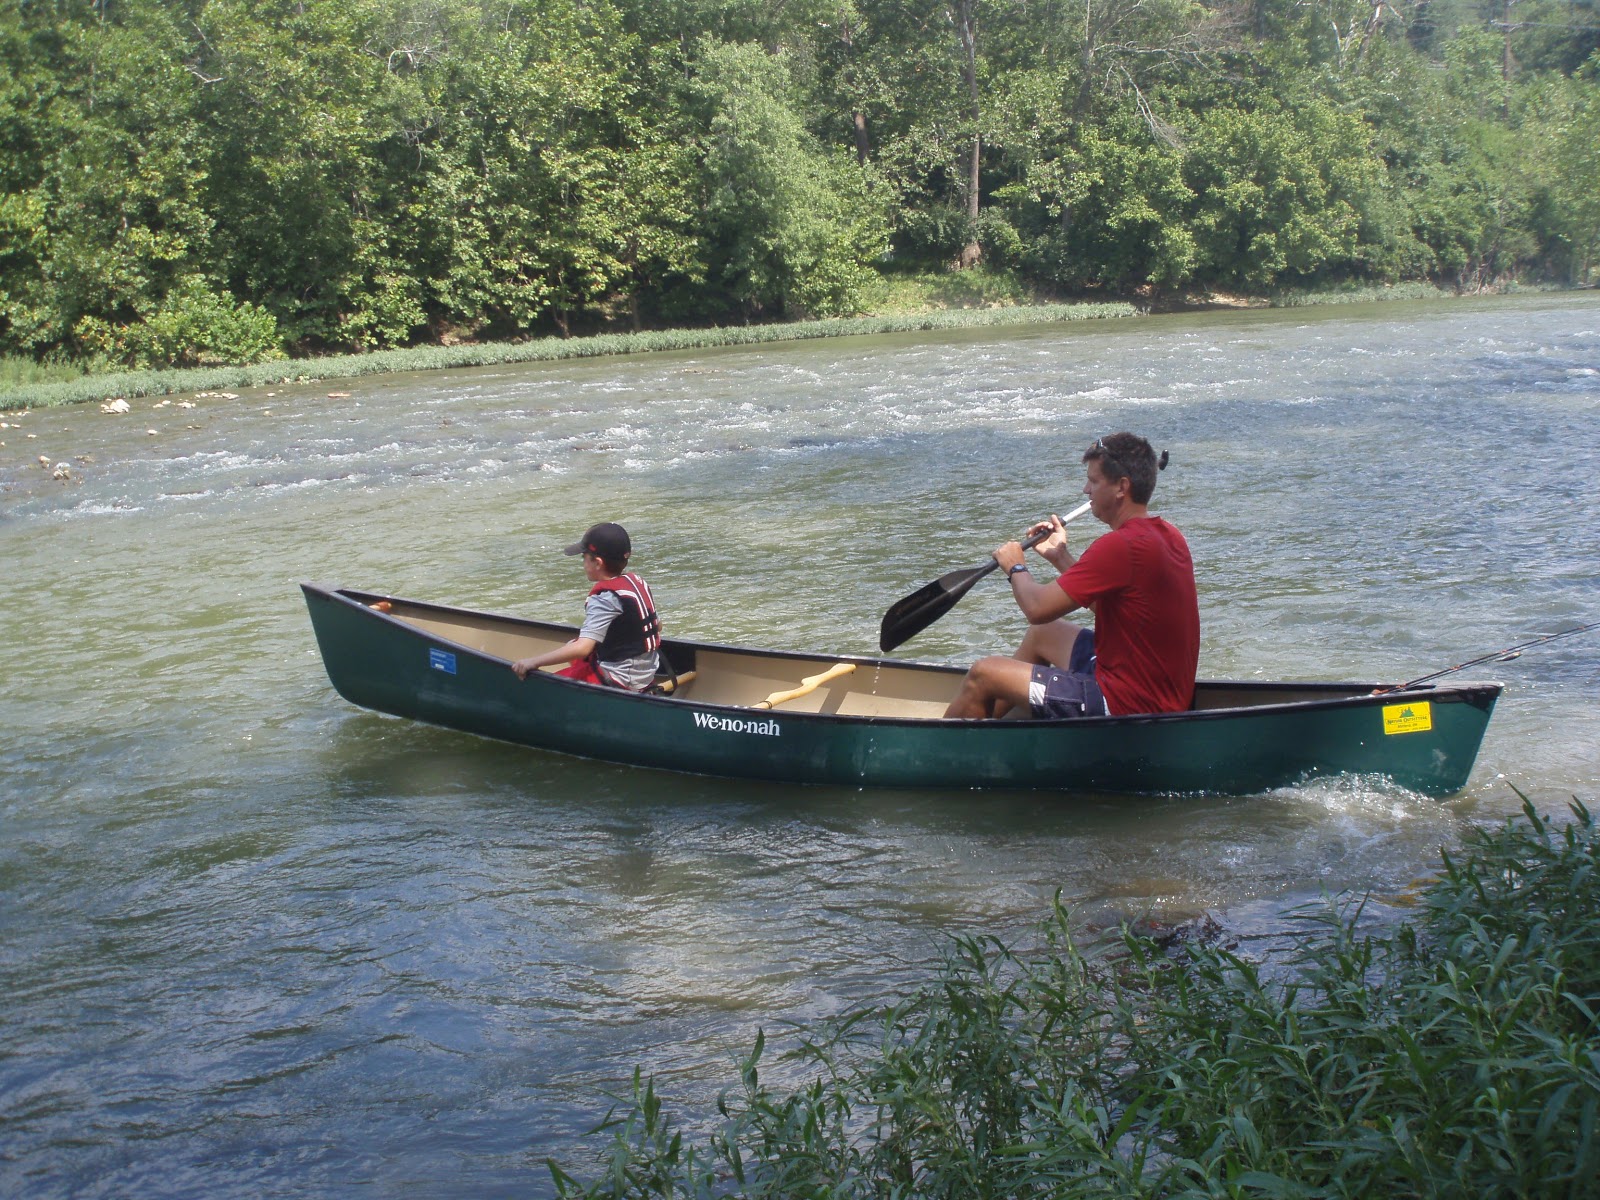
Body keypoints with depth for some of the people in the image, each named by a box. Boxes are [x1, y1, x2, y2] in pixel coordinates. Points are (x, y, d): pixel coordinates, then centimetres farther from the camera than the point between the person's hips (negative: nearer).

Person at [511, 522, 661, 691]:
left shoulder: (604, 599, -21)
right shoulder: (637, 582, 4)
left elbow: (582, 648, -29)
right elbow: (657, 625, 15)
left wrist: (532, 662, -26)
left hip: (618, 682, -10)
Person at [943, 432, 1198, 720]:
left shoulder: (1120, 545, -24)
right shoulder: (1169, 535, 5)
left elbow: (1037, 608, -20)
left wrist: (1016, 567, 0)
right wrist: (1060, 557, 14)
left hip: (1125, 704, -10)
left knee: (982, 675, -1)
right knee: (1042, 633, 28)